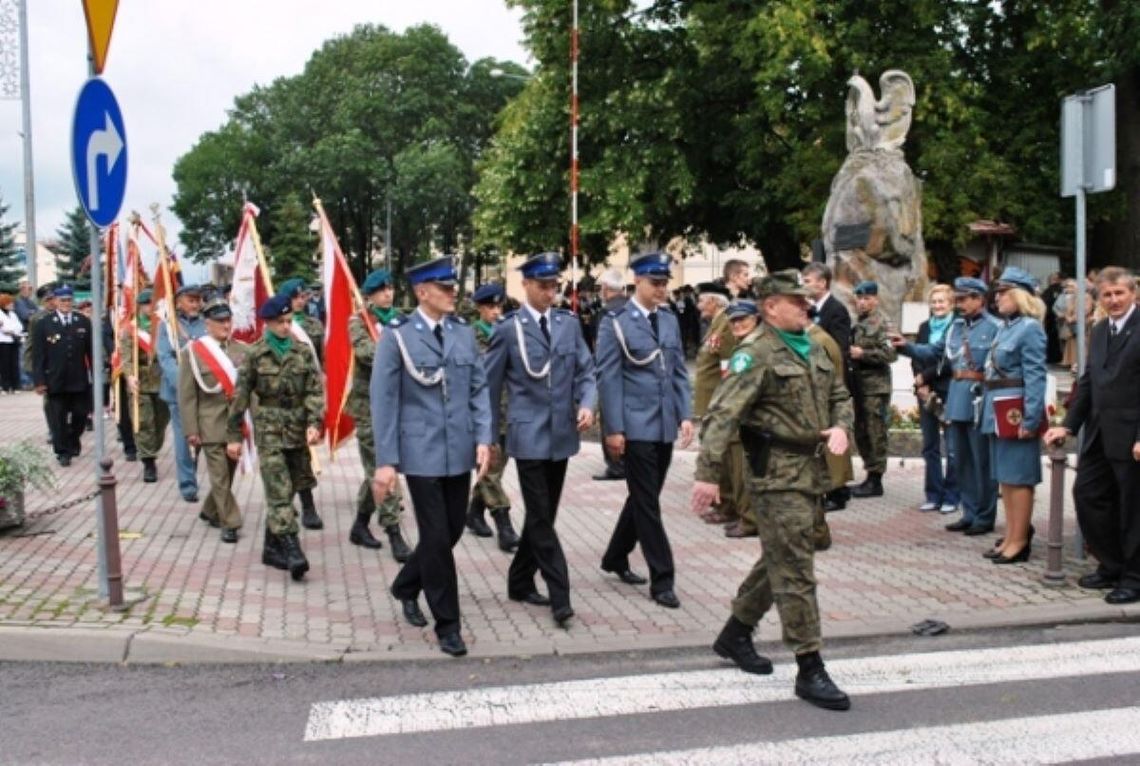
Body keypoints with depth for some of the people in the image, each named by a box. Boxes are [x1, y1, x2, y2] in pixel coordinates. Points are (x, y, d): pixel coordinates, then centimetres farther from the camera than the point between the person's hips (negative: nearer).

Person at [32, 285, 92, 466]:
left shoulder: (84, 322, 5)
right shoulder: (44, 324, 0)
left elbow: (91, 350, 6)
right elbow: (38, 355, -2)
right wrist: (39, 380, -7)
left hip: (79, 380, 2)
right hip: (55, 381, -2)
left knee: (80, 415, 8)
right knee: (58, 417, 3)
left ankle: (73, 442, 33)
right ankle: (62, 451, 14)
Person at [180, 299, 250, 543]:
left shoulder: (242, 349, 4)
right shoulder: (193, 351, -4)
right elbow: (186, 395, -4)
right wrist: (191, 430, -7)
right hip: (211, 425, -3)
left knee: (227, 474, 14)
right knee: (220, 476, -3)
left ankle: (210, 511, 34)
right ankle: (230, 523, 5)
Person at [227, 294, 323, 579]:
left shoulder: (302, 351, 6)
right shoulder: (255, 354, 0)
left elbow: (315, 390, 2)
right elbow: (240, 396, 2)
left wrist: (314, 423, -12)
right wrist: (233, 435, 1)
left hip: (297, 431, 3)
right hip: (269, 431, -3)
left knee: (285, 492, 11)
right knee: (279, 493, -13)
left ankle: (272, 548, 23)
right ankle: (291, 550, -19)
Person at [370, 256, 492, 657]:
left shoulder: (464, 332, 6)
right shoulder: (397, 336, -6)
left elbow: (479, 389, 9)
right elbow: (384, 401, -7)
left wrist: (483, 438, -3)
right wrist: (386, 461, -11)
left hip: (459, 451, 5)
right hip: (421, 452, -5)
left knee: (452, 531, 14)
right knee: (436, 537, -1)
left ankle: (405, 587, 39)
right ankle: (447, 624, 13)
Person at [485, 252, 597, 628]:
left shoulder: (569, 324, 7)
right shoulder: (508, 329, -5)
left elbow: (586, 373, 9)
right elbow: (490, 385, 0)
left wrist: (587, 404, -11)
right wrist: (489, 435, 1)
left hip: (561, 434, 5)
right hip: (528, 435, -5)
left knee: (544, 514, 13)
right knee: (540, 517, -5)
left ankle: (520, 582, 28)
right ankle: (560, 595, -2)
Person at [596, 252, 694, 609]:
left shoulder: (670, 321, 12)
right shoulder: (616, 323, -7)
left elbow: (679, 371, 14)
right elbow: (608, 379, -9)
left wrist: (685, 415, 5)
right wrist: (613, 428, -13)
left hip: (665, 426, 6)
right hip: (636, 427, -6)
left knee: (644, 498, 16)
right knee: (647, 503, -2)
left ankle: (615, 557, 33)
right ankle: (661, 579, 5)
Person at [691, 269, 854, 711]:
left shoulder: (814, 351, 14)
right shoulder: (757, 353, -13)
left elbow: (840, 396, 23)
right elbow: (722, 414, -20)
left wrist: (841, 426, 0)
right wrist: (708, 473, -27)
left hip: (811, 471, 9)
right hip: (778, 474, -9)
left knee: (778, 560, 19)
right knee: (795, 571, -5)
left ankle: (735, 635, 36)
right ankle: (810, 670, 2)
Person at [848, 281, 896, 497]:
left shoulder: (882, 323, -8)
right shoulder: (858, 324, 16)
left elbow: (891, 353, -17)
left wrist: (863, 354, -18)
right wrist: (851, 353, 6)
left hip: (876, 387, -9)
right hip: (860, 385, 9)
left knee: (875, 433, -5)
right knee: (861, 433, 13)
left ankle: (875, 481, 0)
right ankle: (870, 476, 22)